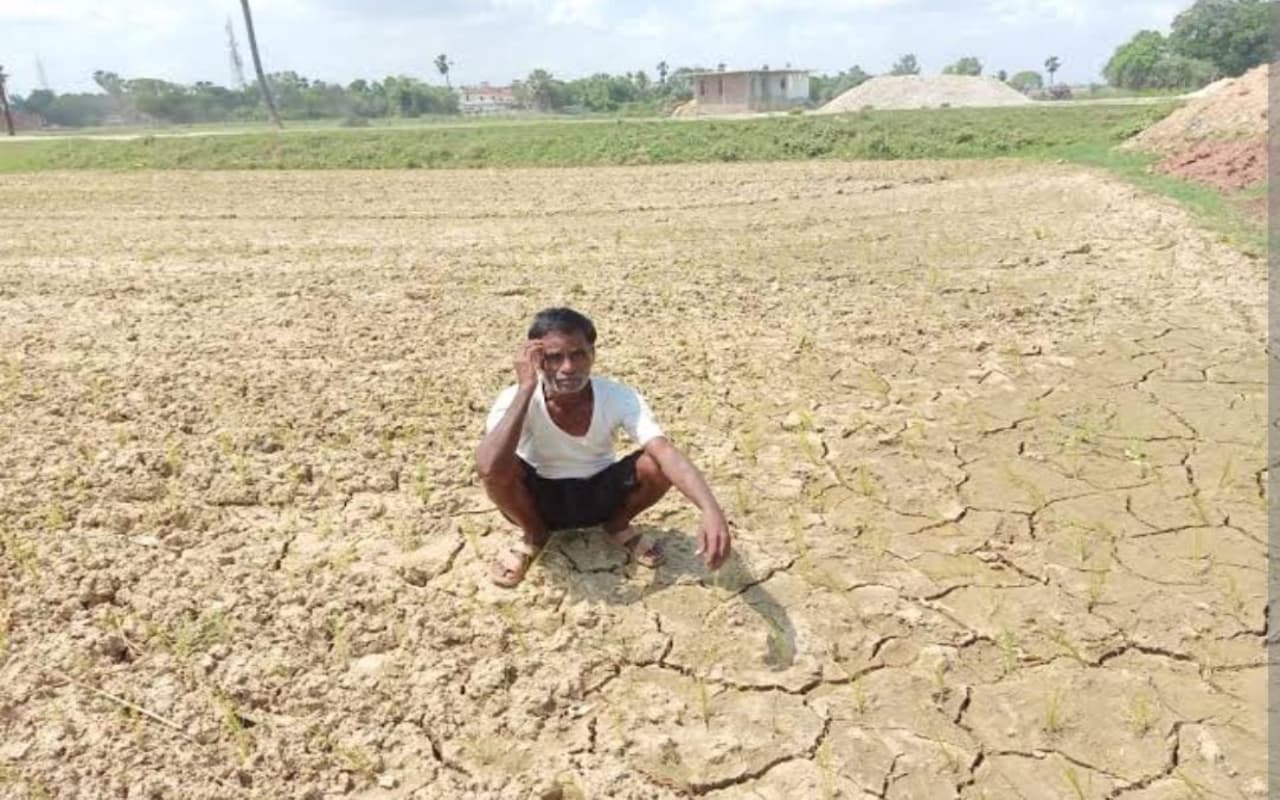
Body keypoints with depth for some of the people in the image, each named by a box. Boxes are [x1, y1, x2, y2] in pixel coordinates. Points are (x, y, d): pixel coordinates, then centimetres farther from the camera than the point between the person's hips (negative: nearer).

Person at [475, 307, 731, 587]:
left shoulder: (619, 397, -22)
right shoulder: (517, 399, -26)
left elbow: (666, 452, -36)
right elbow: (488, 468, -43)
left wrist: (710, 509, -53)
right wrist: (525, 388, -44)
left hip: (601, 494, 1)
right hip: (541, 499, -1)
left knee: (658, 465, -27)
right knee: (497, 466, -33)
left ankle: (618, 525, 7)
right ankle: (534, 535, 1)